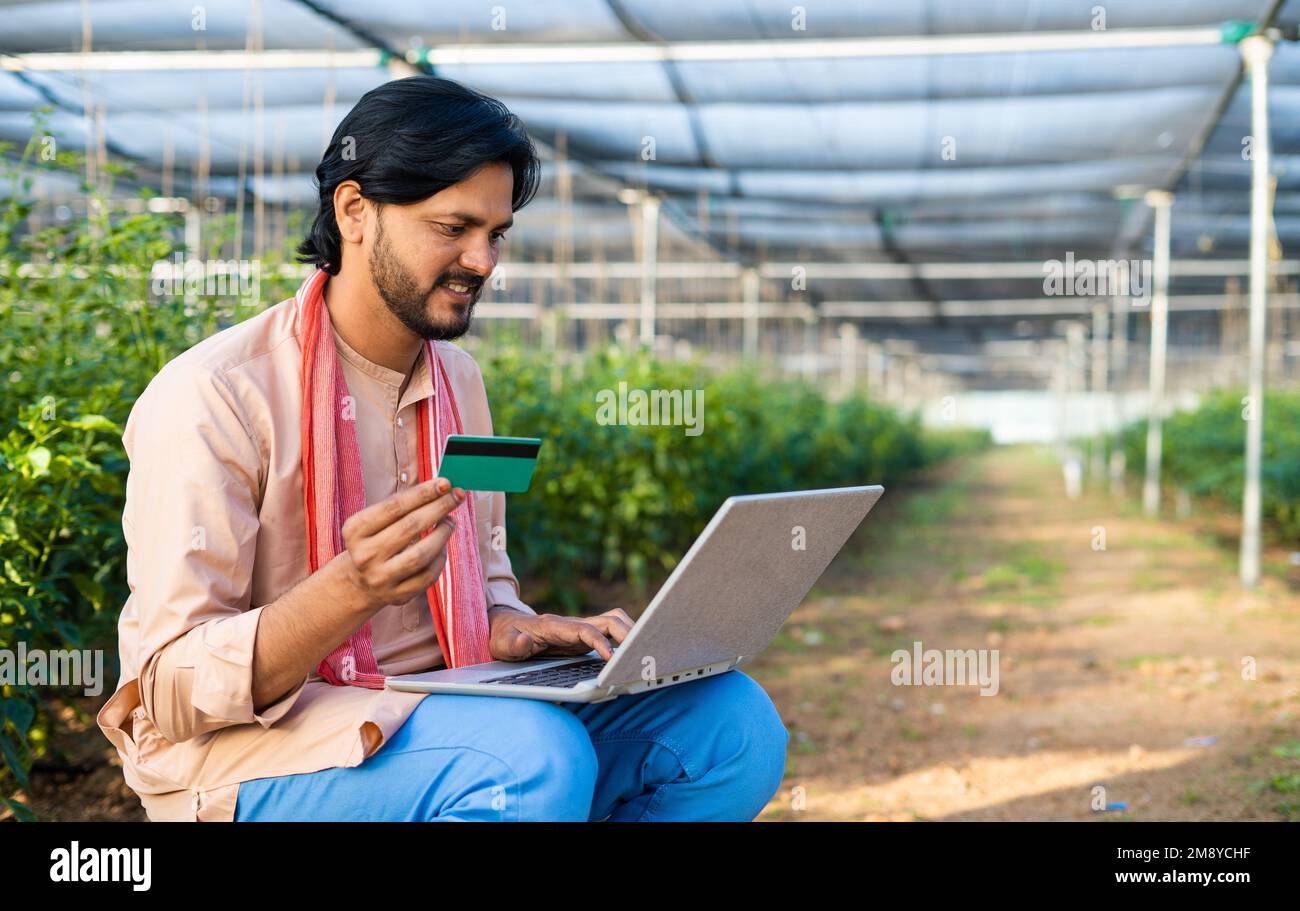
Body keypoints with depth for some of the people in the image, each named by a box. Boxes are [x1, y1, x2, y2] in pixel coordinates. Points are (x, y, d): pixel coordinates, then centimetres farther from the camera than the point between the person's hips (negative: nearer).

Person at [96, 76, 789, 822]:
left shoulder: (459, 378, 10)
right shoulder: (213, 396, -14)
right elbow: (174, 692, -16)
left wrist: (513, 632, -5)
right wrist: (352, 588, -34)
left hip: (433, 712, 7)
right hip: (245, 751, -7)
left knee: (734, 721, -11)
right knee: (532, 757, -36)